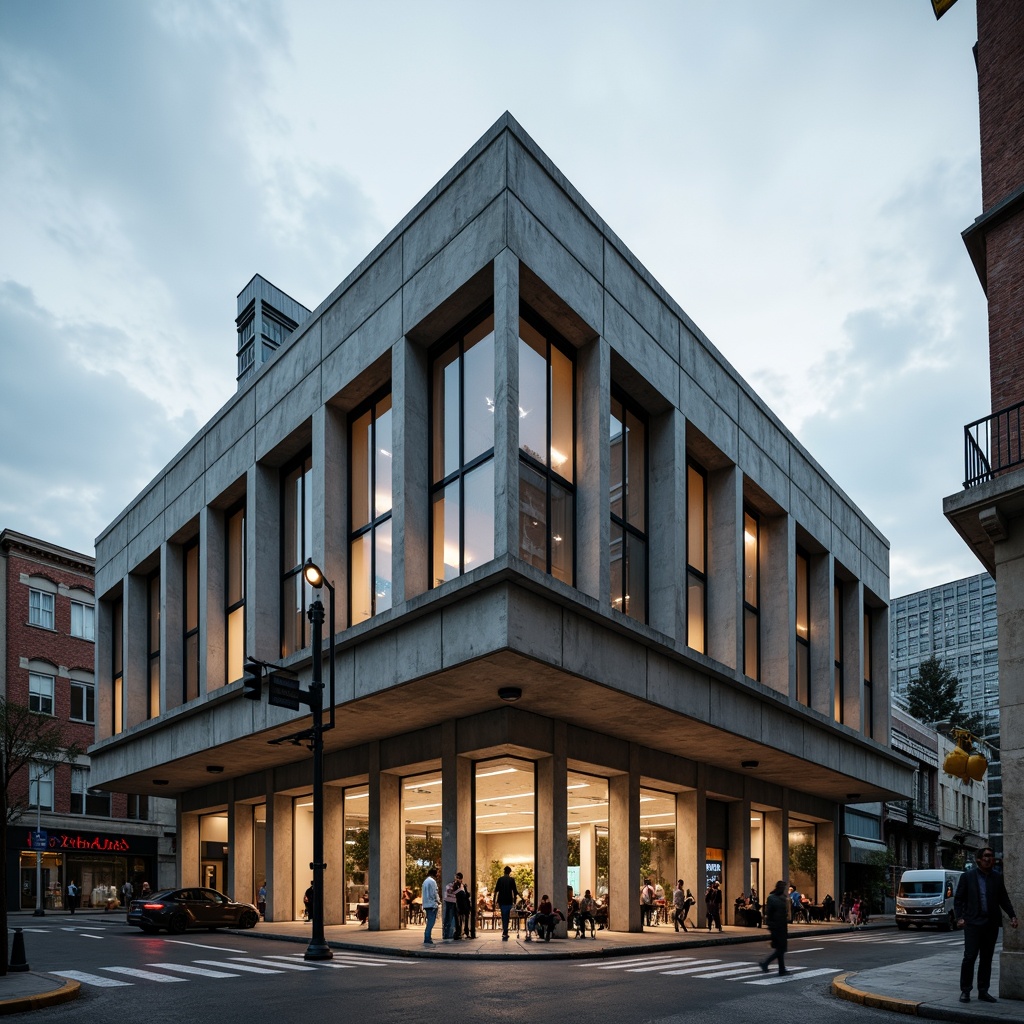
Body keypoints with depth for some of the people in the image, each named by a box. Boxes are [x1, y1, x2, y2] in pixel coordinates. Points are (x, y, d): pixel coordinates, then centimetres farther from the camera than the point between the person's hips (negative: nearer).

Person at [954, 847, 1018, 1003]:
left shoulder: (997, 878, 9)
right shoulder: (967, 877, 1)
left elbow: (1004, 899, 13)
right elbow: (958, 899, 1)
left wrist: (1012, 916, -1)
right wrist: (960, 917, -10)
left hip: (992, 924, 4)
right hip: (973, 923, -3)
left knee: (986, 959, 9)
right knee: (969, 957, -8)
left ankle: (983, 992, 17)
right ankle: (965, 991, 1)